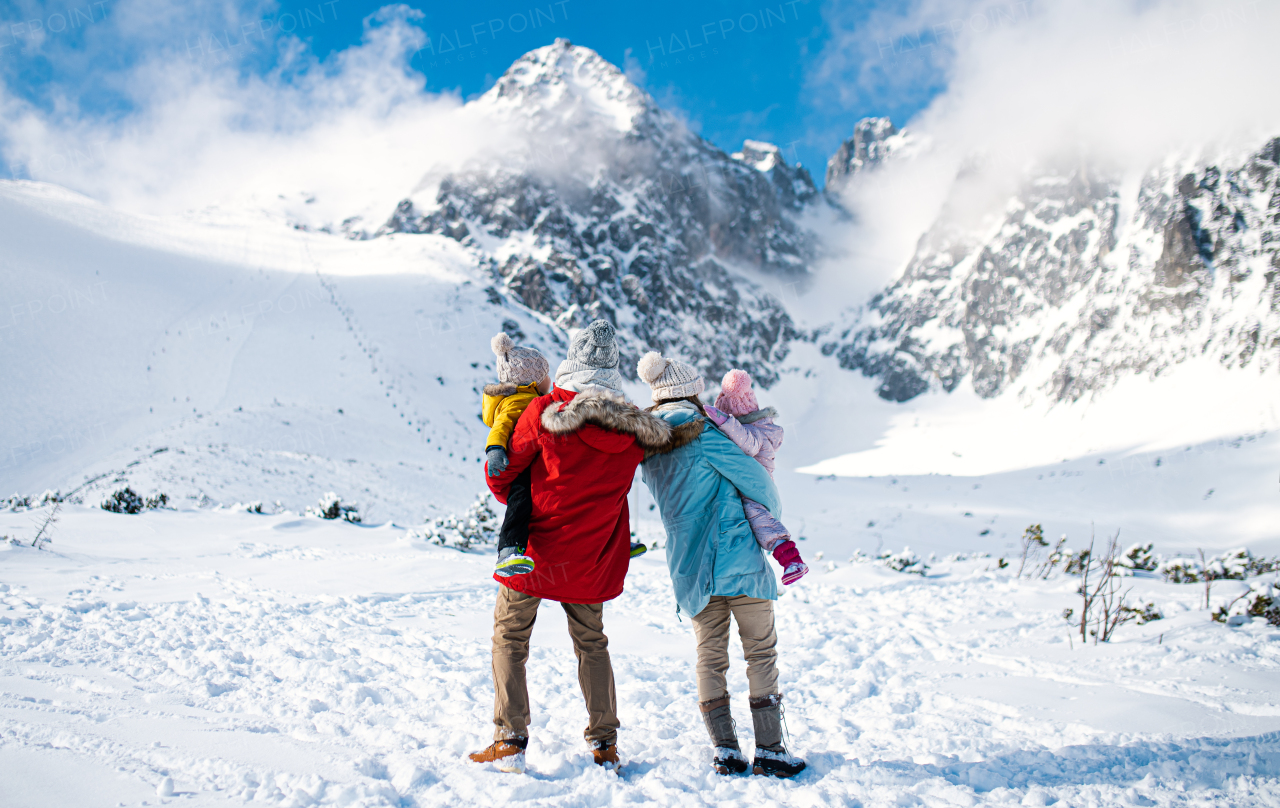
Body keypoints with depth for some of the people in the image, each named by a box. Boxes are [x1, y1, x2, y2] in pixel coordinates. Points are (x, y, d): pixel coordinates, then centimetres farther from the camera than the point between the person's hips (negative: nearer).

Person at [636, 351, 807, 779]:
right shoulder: (701, 434, -11)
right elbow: (755, 479, -8)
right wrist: (773, 515, 10)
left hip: (689, 568, 5)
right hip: (738, 558, -5)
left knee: (709, 657, 12)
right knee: (761, 652, 4)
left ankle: (724, 749, 10)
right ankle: (769, 749, 4)